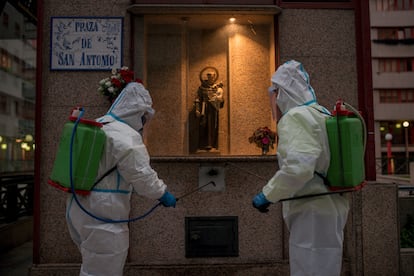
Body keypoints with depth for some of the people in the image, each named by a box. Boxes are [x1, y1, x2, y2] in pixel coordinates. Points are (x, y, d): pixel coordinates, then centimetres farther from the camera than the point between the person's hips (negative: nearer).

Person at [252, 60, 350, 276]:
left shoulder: (296, 116, -14)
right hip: (331, 208, 10)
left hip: (312, 213, -10)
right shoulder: (322, 115, 14)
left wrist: (267, 195, -16)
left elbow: (298, 168, -27)